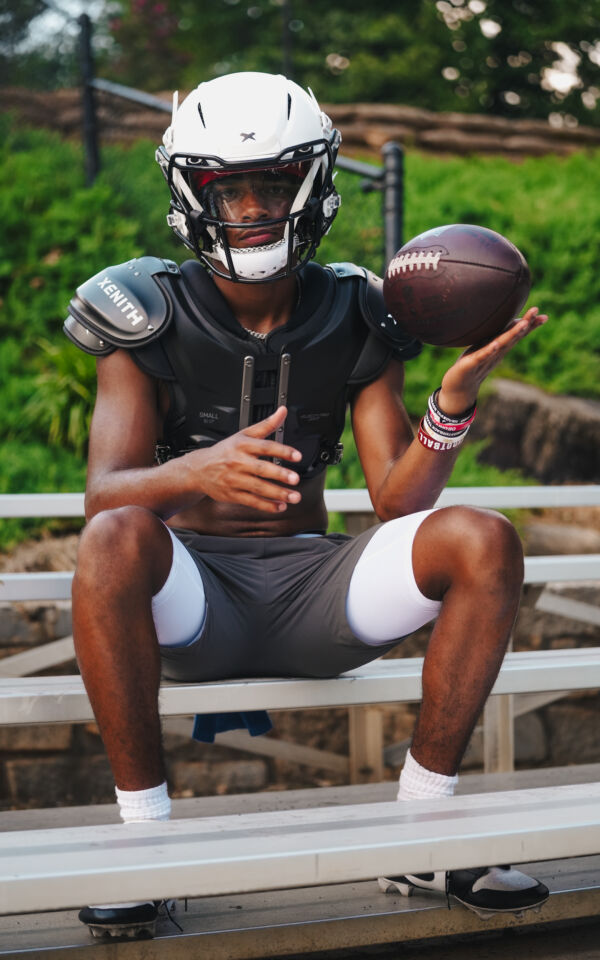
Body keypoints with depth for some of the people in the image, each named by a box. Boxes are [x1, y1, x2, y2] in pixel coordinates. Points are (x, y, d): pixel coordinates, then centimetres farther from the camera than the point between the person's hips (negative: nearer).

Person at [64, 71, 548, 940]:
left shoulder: (357, 322, 2)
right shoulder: (148, 321, -5)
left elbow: (396, 508, -5)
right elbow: (103, 495, -19)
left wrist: (454, 401, -22)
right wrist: (198, 471, -41)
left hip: (311, 587, 3)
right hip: (195, 601, -2)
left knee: (485, 542, -21)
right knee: (115, 542, -36)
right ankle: (145, 829, -21)